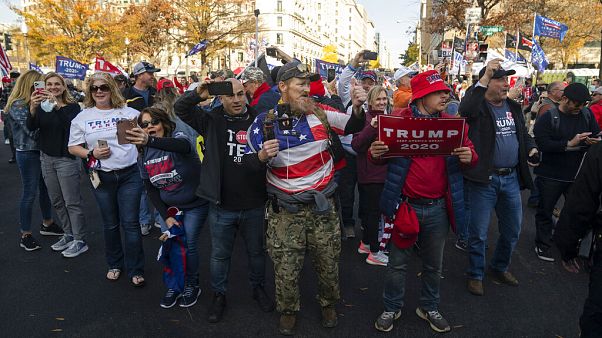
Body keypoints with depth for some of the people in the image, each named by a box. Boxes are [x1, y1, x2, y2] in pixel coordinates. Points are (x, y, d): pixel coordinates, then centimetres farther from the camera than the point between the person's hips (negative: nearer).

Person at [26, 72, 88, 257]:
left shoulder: (72, 106, -7)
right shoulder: (41, 106, 5)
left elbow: (72, 124, -26)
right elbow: (31, 127, -10)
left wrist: (57, 104, -38)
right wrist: (32, 108, -29)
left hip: (67, 159, -6)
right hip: (47, 158, 6)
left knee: (72, 201, -2)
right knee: (56, 201, 14)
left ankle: (80, 240, 7)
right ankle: (68, 234, 29)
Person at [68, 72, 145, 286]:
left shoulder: (127, 112, 1)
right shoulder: (82, 117, 5)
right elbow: (73, 147, 8)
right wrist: (91, 153, -10)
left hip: (129, 174, -1)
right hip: (102, 178, 2)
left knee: (130, 223, 1)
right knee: (110, 224, 14)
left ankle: (135, 270, 14)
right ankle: (115, 264, 33)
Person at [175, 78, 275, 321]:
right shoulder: (211, 120, -3)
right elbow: (180, 109, -5)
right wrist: (198, 95, -22)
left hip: (254, 206, 1)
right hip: (221, 206, 0)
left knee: (256, 251, 20)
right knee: (220, 254, 17)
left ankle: (258, 288, 44)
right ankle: (219, 295, 39)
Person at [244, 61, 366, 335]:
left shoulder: (319, 112, -3)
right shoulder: (264, 121, -6)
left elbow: (353, 127, 2)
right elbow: (248, 161, -1)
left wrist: (358, 107, -18)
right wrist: (263, 156, -23)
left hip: (323, 205, 2)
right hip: (285, 210, -1)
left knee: (328, 263, 16)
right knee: (286, 268, 9)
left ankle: (328, 302, 45)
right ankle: (288, 310, 38)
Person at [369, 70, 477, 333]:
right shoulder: (398, 120, -5)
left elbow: (471, 155, 6)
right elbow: (379, 154, -2)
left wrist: (469, 157, -18)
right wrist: (375, 153, -26)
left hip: (438, 208, 3)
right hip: (405, 205, -3)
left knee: (433, 264, 19)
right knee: (398, 262, 12)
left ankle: (429, 308, 41)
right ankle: (391, 308, 33)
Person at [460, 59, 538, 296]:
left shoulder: (514, 107, 12)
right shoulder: (478, 105, -9)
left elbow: (523, 133, 23)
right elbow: (465, 111, -33)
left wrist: (531, 148, 2)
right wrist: (484, 78, -32)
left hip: (511, 178, 7)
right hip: (483, 178, -7)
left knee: (512, 230, 19)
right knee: (478, 232, 5)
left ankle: (500, 268, 40)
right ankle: (475, 275, 25)